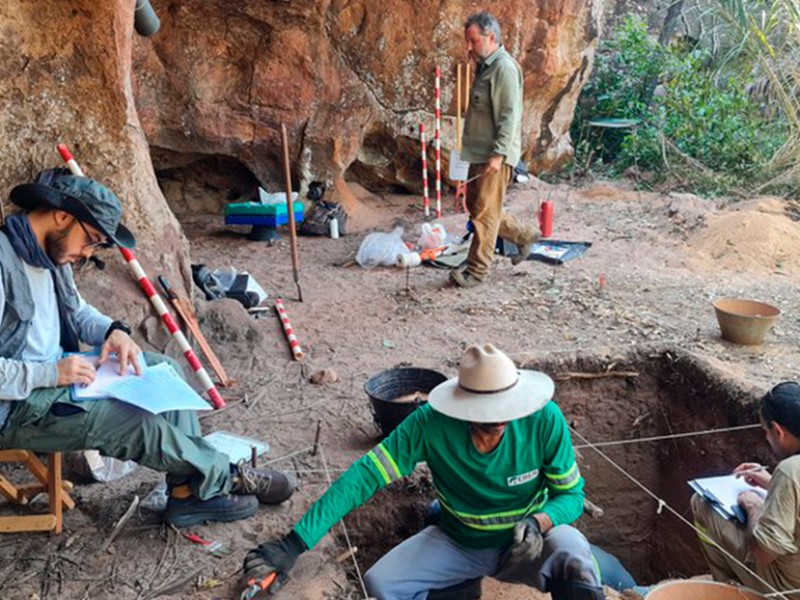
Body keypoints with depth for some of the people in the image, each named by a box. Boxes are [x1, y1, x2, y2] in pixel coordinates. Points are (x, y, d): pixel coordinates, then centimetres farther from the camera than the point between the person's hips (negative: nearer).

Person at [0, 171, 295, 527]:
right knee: (139, 423, -22)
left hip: (56, 372, 10)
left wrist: (113, 331, -1)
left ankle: (191, 491, 0)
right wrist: (51, 373, -27)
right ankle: (222, 478, 5)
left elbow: (75, 310, 20)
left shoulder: (51, 252, 4)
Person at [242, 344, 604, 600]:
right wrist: (293, 544, -34)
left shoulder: (544, 419, -24)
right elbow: (365, 476, -27)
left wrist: (539, 522, -36)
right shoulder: (432, 423, -25)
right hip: (457, 543, 2)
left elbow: (571, 493, -12)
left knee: (571, 551, -35)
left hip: (525, 543, -1)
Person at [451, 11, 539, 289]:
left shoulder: (504, 68, -16)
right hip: (480, 152, 10)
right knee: (475, 204, 16)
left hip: (495, 156, -10)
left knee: (484, 212, -4)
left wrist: (498, 154, -24)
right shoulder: (485, 66, 15)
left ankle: (477, 270, 5)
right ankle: (524, 235, 30)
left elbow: (509, 115, -21)